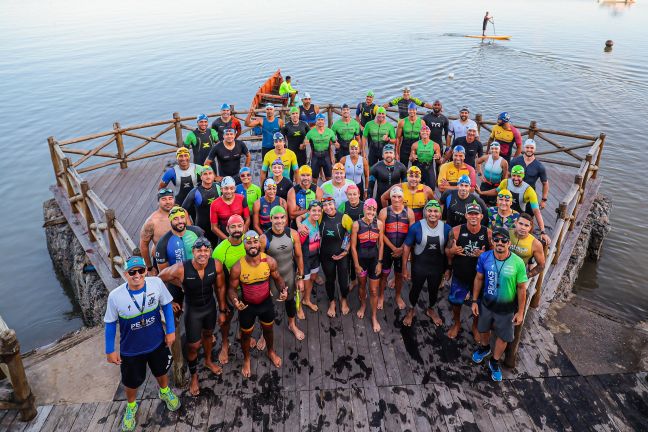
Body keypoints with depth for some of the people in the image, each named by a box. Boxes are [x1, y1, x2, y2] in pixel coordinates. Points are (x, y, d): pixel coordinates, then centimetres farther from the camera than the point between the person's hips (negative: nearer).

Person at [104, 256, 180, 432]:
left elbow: (166, 305, -7)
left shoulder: (156, 283, -25)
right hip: (131, 350, -1)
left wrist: (171, 330, -4)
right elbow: (110, 324, -11)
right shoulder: (115, 296, -27)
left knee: (161, 371, 28)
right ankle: (131, 406, 57)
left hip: (157, 343, 1)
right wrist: (110, 351, -3)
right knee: (132, 382, 23)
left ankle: (165, 392, 62)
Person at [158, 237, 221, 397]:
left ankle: (208, 361, 57)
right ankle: (194, 376, 38)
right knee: (193, 346, 10)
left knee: (208, 334, 28)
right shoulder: (181, 268, -33)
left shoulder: (216, 265, -25)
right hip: (192, 309, -3)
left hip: (210, 305, 3)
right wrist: (180, 284, -10)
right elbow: (161, 277, -13)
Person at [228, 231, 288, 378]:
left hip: (266, 302, 2)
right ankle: (246, 359, 51)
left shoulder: (270, 261, -21)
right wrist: (234, 301, -32)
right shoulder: (237, 268, -25)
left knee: (268, 329, 27)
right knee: (246, 334, 21)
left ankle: (271, 352, 58)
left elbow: (278, 278, -3)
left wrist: (282, 290, -23)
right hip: (247, 306, -2)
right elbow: (232, 288, -11)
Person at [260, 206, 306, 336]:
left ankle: (292, 325, 52)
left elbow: (298, 256, -4)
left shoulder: (293, 234, -15)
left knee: (290, 299, 25)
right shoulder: (264, 238, -24)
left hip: (290, 274, 3)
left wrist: (301, 277, 0)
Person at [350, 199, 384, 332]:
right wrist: (356, 265, -9)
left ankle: (374, 317, 23)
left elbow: (380, 244, -2)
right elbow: (353, 246, -10)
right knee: (362, 285, 21)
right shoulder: (356, 224, -15)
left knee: (374, 291, 6)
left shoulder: (379, 224, -10)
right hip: (361, 259, 0)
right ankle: (362, 306, 48)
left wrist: (379, 262, -4)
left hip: (374, 259, 0)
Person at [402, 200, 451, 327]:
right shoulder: (416, 227, -18)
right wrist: (404, 268, -9)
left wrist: (448, 269, 2)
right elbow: (407, 247, -11)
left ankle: (431, 309, 52)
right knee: (416, 289, 17)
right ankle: (411, 310, 46)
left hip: (438, 267, 2)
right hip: (419, 266, -2)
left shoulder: (446, 228, -12)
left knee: (434, 290, 22)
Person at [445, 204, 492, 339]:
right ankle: (456, 324, 47)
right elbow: (447, 252, -4)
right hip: (459, 276, 0)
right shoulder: (456, 231, -13)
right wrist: (452, 251, -27)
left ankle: (475, 326, 47)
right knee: (455, 301, 18)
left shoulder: (488, 233, -13)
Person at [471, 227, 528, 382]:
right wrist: (475, 301, 0)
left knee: (503, 337, 16)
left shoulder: (518, 263, -24)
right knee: (483, 330, 26)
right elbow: (479, 279, -3)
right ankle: (484, 348, 58)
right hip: (486, 304, 2)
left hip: (506, 309, -2)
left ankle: (494, 362, 42)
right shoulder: (484, 257, -17)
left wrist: (520, 312, -8)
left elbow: (521, 288, -13)